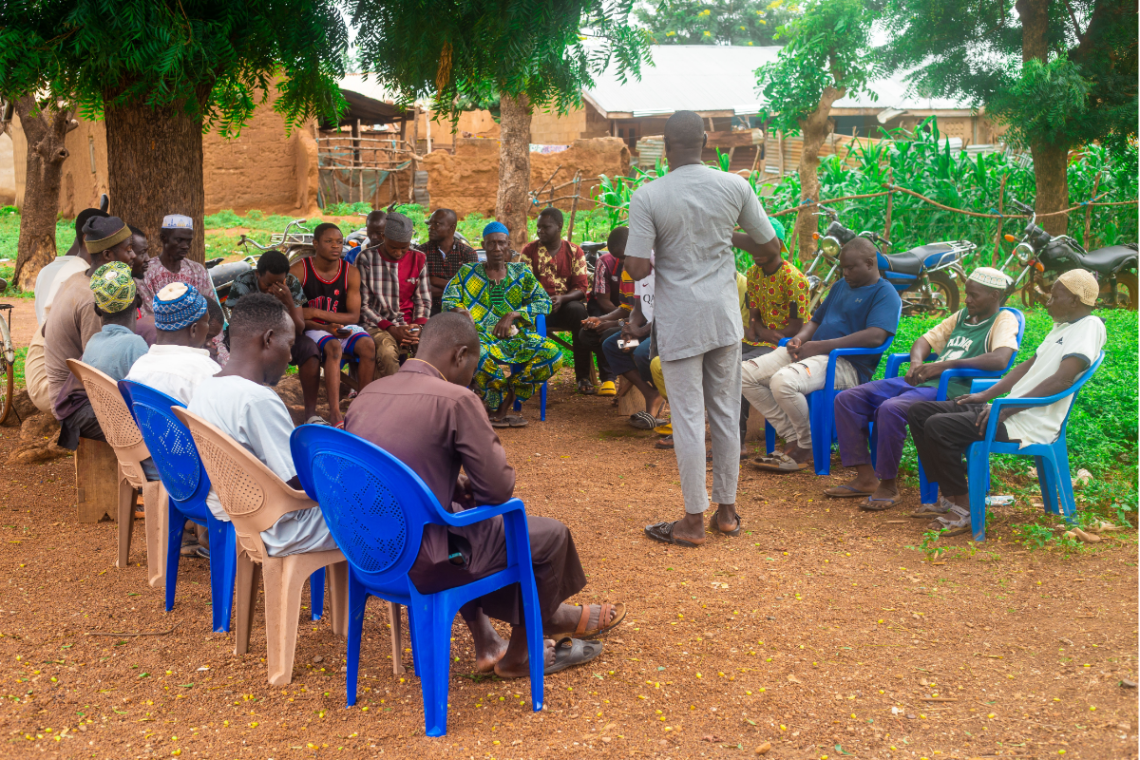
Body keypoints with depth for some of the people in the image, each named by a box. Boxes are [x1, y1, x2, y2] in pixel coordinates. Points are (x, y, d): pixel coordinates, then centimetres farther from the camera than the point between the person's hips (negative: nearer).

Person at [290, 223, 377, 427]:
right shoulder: (299, 271, -7)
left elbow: (354, 316, -5)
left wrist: (316, 313, -18)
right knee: (333, 347, -35)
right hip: (312, 328, -3)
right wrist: (326, 327, -23)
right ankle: (335, 413, -40)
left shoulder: (351, 273, 0)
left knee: (368, 345, -27)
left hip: (342, 326, 3)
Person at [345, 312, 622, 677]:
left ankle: (487, 646, 39)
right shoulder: (455, 400, -17)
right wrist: (470, 486, 8)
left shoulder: (367, 394, 5)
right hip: (420, 564, -8)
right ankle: (518, 656, 31)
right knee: (549, 535, 9)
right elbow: (498, 489, -14)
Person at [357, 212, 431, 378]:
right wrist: (392, 330, -14)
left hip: (409, 325, 3)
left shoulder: (419, 259, 11)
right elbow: (363, 305, -2)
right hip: (378, 325, -3)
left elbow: (424, 301, 13)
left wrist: (418, 327, -9)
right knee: (387, 351, -38)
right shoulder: (367, 259, 0)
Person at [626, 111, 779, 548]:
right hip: (724, 317, 3)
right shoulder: (734, 187, -3)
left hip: (679, 322, -3)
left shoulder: (648, 196, -13)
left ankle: (693, 521, 9)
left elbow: (637, 269, -15)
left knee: (688, 418, 2)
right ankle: (727, 511, 23)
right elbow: (771, 244, 5)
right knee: (726, 414, 13)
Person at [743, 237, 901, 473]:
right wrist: (800, 338, 4)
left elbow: (875, 336, -19)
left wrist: (821, 346, -20)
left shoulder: (885, 293, -3)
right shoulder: (840, 286, 24)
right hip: (811, 353, 9)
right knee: (745, 374, -7)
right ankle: (793, 440, -2)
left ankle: (806, 448, -10)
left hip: (847, 364, -9)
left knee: (783, 382, -35)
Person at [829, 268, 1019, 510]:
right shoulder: (962, 316, 25)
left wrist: (945, 365, -23)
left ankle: (888, 485, -19)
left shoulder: (1004, 321, 1)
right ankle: (865, 478, -5)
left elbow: (1000, 359, -18)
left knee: (891, 409, -35)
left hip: (953, 390, -9)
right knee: (847, 399, -5)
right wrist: (916, 363, 2)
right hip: (921, 381, 9)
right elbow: (926, 340, 28)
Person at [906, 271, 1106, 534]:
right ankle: (950, 495, 6)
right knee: (920, 412, 5)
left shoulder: (1090, 326, -10)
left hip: (1029, 423, -10)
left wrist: (1006, 410, -23)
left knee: (938, 426, -25)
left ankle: (965, 509, -12)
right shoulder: (1061, 326, 21)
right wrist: (987, 395, 14)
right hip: (1011, 411, 10)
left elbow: (1062, 379, -22)